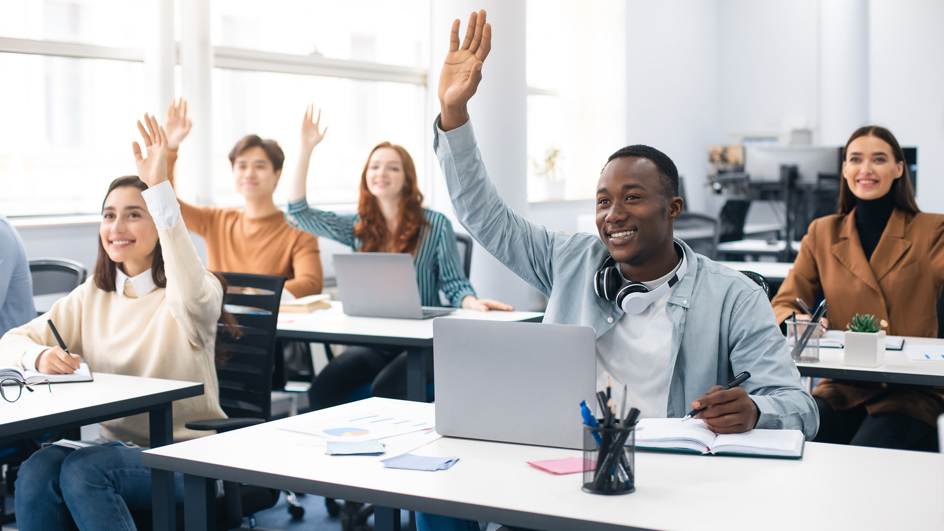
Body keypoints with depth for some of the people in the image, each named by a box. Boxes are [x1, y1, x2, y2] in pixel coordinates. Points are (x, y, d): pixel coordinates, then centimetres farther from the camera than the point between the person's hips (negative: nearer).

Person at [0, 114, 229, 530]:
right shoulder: (93, 297, 12)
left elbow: (193, 298, -33)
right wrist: (40, 356, -17)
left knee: (83, 470, -30)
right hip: (118, 448, 5)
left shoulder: (191, 291, -7)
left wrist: (159, 187, -37)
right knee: (36, 472, -25)